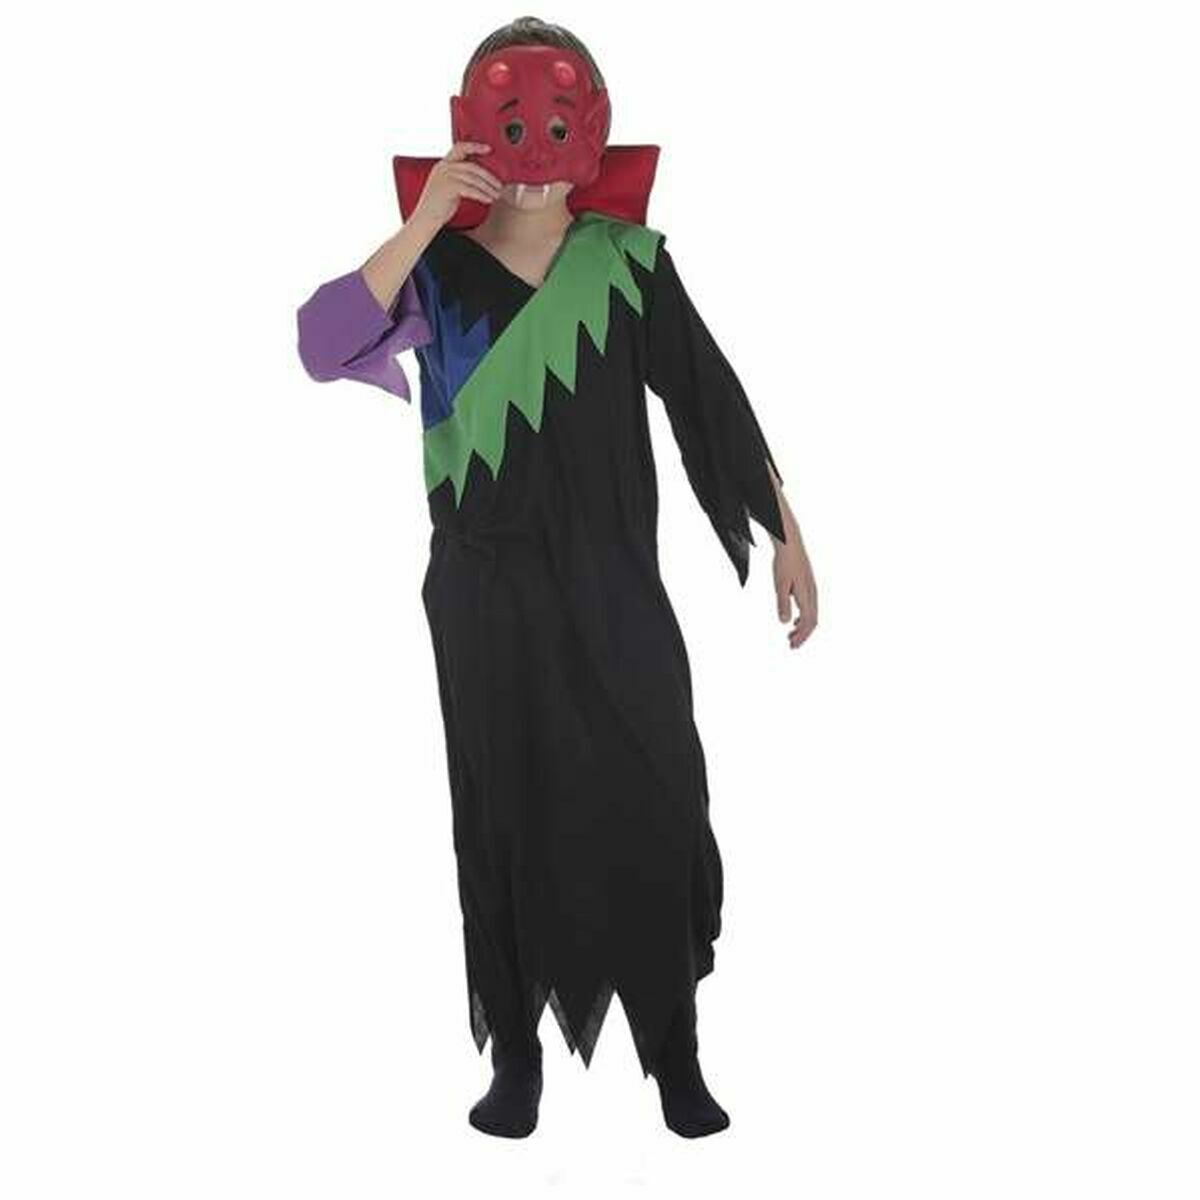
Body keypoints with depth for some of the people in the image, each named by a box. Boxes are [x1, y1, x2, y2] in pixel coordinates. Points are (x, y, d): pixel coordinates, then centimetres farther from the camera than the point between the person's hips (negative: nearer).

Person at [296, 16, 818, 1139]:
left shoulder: (628, 262, 0)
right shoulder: (439, 270, -1)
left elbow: (714, 402, 4)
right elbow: (322, 346, -18)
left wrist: (787, 536, 3)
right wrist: (424, 221, -23)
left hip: (612, 592, 0)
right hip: (488, 595, 0)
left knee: (653, 812, 2)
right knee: (509, 818, 8)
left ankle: (674, 1053, 19)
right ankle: (515, 1054, 24)